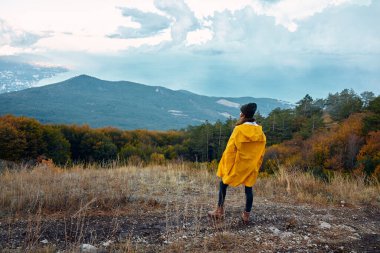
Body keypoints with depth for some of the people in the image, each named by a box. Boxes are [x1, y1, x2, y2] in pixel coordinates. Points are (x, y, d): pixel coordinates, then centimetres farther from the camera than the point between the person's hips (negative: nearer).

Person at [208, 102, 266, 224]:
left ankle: (220, 211, 19)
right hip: (251, 166, 4)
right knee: (249, 188, 12)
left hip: (236, 165, -3)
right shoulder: (260, 132, -2)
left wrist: (226, 166, -5)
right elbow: (261, 152, 5)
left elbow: (230, 149, -13)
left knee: (223, 183, 14)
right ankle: (246, 215, 15)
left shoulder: (239, 130, -17)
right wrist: (256, 166, 15)